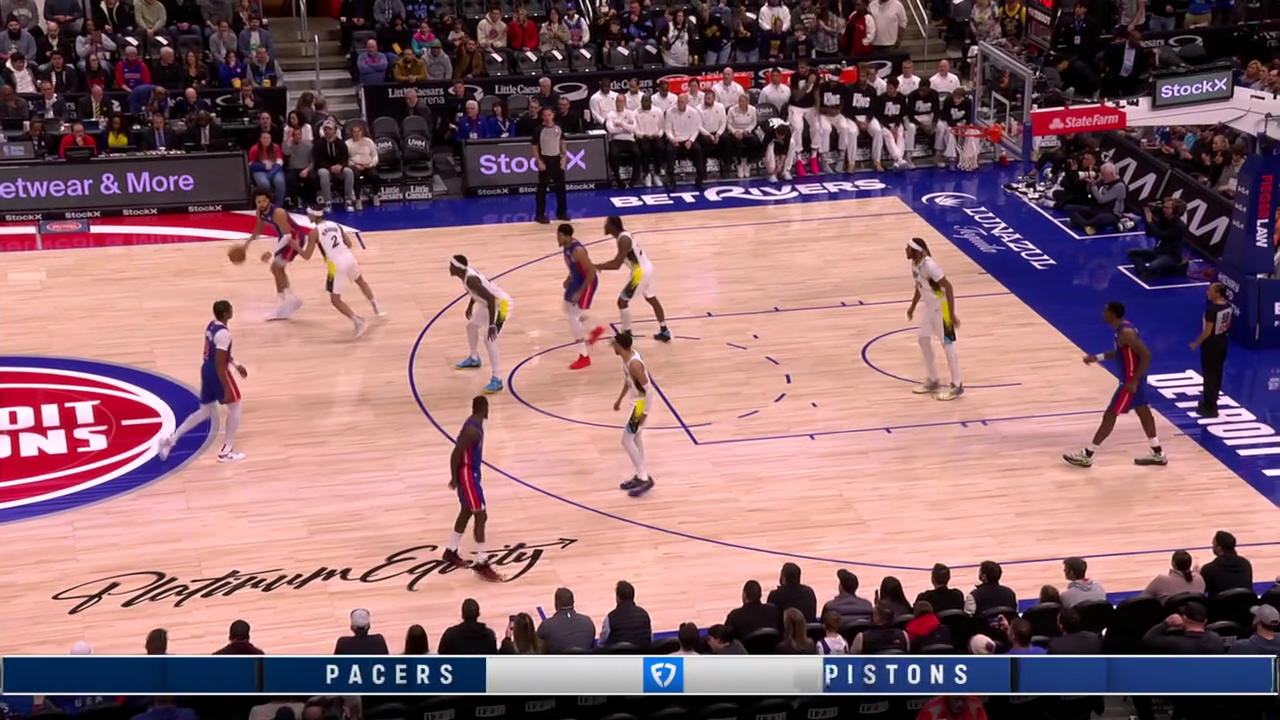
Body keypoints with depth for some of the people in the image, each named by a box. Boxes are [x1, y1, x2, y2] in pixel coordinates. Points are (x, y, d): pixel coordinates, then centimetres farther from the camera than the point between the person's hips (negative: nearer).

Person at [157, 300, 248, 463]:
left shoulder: (211, 325, 7)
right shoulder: (223, 333, -23)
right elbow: (220, 364, -24)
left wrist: (236, 364, 27)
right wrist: (227, 389, -21)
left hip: (206, 370, 9)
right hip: (217, 373, -9)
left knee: (205, 411, 19)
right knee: (235, 407, 8)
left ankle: (171, 439, 14)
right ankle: (226, 451, 11)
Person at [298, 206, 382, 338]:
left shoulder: (314, 232, -4)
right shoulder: (336, 225, 13)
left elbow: (307, 256, -2)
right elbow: (349, 244, 15)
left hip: (337, 265, -6)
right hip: (349, 258, 6)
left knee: (335, 300, 9)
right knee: (360, 281, 38)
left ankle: (359, 322, -5)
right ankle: (376, 308, 44)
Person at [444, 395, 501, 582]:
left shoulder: (474, 425, 7)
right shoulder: (472, 430, -25)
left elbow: (462, 450, 18)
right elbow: (456, 453, -25)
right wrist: (455, 478, -18)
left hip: (470, 473, 10)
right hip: (467, 475, -10)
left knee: (466, 512, 21)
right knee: (481, 516, -8)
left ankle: (451, 552, 36)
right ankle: (481, 563, -5)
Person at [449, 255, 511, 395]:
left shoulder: (471, 279, -31)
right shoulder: (467, 274, -1)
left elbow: (490, 299, -36)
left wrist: (491, 326, -36)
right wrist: (470, 306, 31)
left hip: (500, 304, -11)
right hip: (490, 304, 11)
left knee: (489, 339, -21)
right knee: (471, 326, 27)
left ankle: (497, 380, -19)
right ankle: (474, 359, 51)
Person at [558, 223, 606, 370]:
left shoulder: (577, 250, -31)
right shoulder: (566, 246, -3)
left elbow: (591, 271, -30)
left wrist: (580, 292, -29)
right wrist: (569, 279, 12)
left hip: (587, 282, -10)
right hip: (577, 279, 10)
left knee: (575, 318, -9)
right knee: (569, 310, 25)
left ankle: (584, 357, 0)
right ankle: (596, 330, 44)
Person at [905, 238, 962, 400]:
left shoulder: (929, 265, -28)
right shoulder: (914, 263, 0)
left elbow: (948, 287, -25)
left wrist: (952, 314, -24)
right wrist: (913, 306, 25)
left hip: (941, 307, -9)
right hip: (930, 307, 9)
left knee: (947, 345, -2)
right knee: (923, 340, 14)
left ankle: (957, 386, 7)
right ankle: (932, 381, 26)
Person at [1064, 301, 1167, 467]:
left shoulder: (1125, 332, -26)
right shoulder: (1122, 327, 5)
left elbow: (1146, 355, -28)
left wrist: (1134, 381, -27)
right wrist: (1098, 357, 11)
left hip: (1130, 381, -10)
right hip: (1133, 378, 10)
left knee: (1109, 416, -3)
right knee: (1143, 413, 18)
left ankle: (1086, 456, 4)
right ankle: (1158, 454, 28)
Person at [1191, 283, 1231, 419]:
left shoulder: (1212, 310, -27)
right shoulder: (1228, 306, -1)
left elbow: (1207, 331, -23)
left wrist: (1196, 343, -11)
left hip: (1211, 343, -8)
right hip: (1222, 341, 8)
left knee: (1209, 375, 1)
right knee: (1217, 373, 19)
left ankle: (1210, 408, 6)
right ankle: (1211, 401, 32)